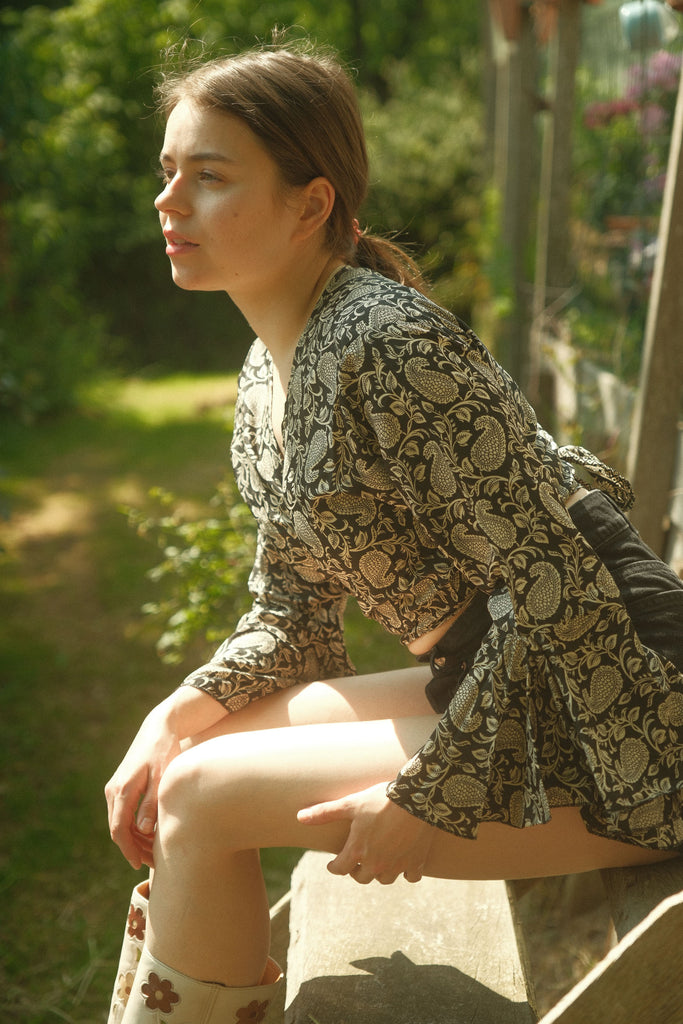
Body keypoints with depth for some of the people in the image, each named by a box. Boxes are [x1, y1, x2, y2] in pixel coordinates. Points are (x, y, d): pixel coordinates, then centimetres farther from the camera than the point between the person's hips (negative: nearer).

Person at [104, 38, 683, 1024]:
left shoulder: (390, 345, -21)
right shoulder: (268, 374, 8)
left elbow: (557, 592, -22)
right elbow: (293, 613, 12)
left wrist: (429, 794, -17)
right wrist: (181, 711, -3)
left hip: (601, 739, -8)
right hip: (500, 696, 8)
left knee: (203, 797, -11)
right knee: (179, 759, 5)